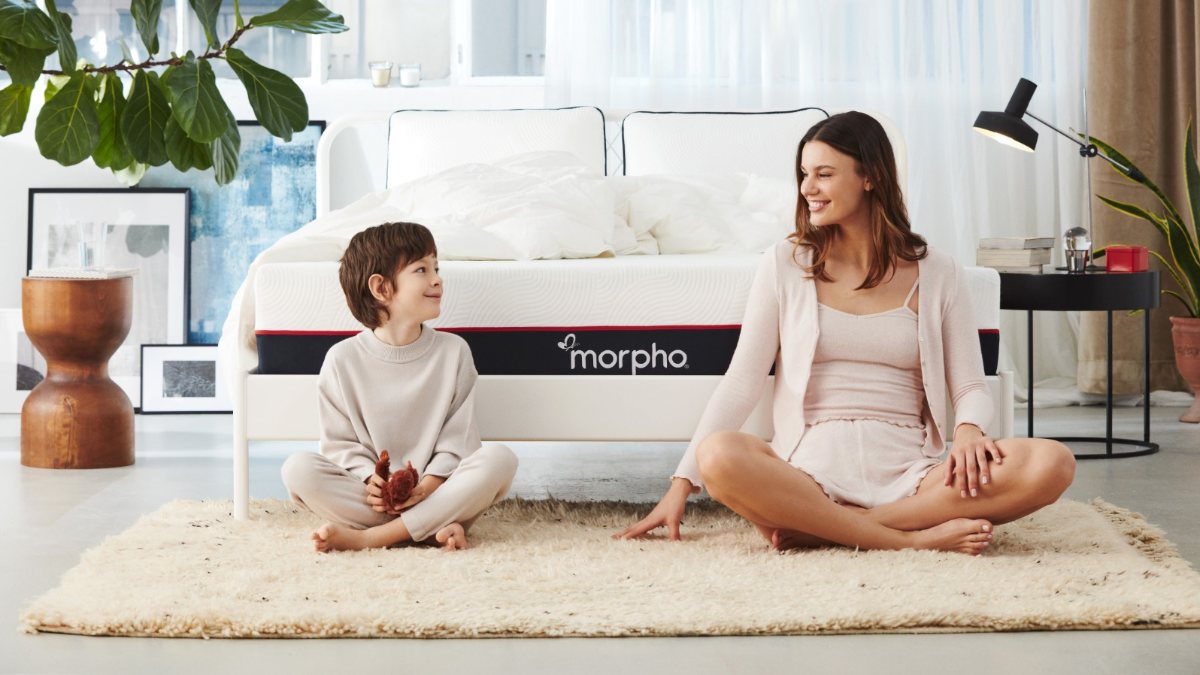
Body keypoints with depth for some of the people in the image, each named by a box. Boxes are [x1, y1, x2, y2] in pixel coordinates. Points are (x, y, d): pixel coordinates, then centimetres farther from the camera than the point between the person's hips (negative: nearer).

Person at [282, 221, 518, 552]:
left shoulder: (453, 351, 4)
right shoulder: (343, 359, 1)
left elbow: (458, 438, -1)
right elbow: (340, 441, 1)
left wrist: (429, 485, -17)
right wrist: (370, 479, -19)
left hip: (436, 490, 1)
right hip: (373, 495, -1)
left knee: (499, 458, -26)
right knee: (298, 468, -25)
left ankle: (368, 536, -29)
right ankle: (435, 526, -27)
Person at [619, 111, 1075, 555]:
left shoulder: (938, 275, 11)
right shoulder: (785, 265, 10)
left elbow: (970, 387, 9)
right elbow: (742, 383, 6)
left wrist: (967, 430, -15)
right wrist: (681, 484, -3)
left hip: (909, 473, 1)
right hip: (813, 466, -1)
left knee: (1052, 464, -27)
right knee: (719, 456, -35)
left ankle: (819, 529, -25)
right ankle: (915, 538, -29)